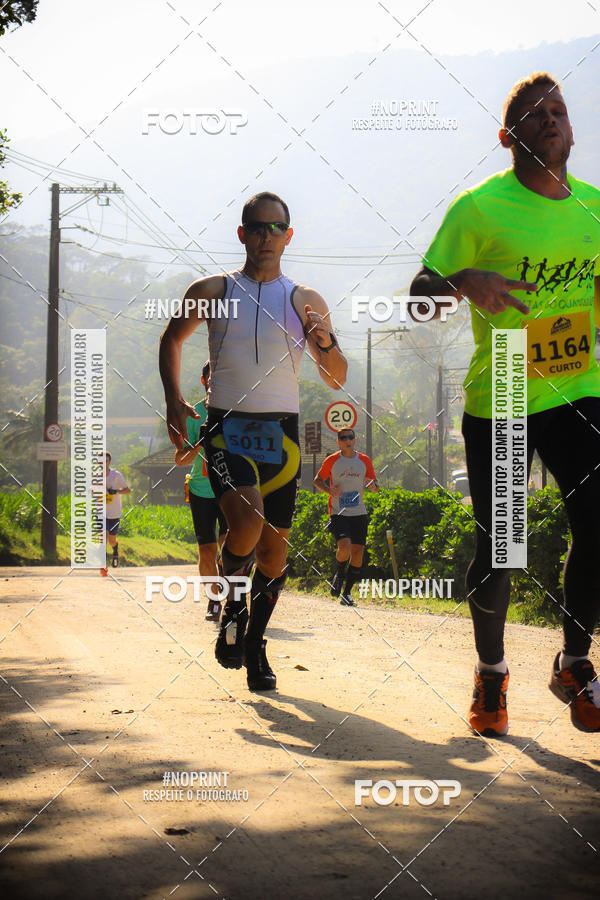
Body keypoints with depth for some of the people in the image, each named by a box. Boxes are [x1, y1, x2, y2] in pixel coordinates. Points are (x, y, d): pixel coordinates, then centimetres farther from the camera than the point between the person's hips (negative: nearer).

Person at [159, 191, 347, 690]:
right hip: (226, 426, -2)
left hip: (281, 431, 2)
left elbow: (337, 380, 10)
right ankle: (233, 605, 3)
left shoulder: (306, 302, 7)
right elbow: (172, 338, 21)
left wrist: (325, 343, -12)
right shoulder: (212, 292, 4)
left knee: (275, 546, 3)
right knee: (248, 521, -25)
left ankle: (255, 645, 22)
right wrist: (174, 399, 7)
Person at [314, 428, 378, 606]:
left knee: (357, 552, -1)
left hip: (359, 513, 3)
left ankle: (347, 592, 11)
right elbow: (318, 480, 10)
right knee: (345, 546, -23)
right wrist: (330, 490, -10)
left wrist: (372, 485, -11)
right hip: (338, 513, -3)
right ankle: (338, 574, 9)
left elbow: (375, 486, 14)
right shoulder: (332, 461, 0)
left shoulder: (365, 461, 7)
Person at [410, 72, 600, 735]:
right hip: (497, 402, -3)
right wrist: (464, 281, -27)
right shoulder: (480, 208, -7)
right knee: (497, 548, 1)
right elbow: (420, 293, -7)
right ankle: (490, 673, 23)